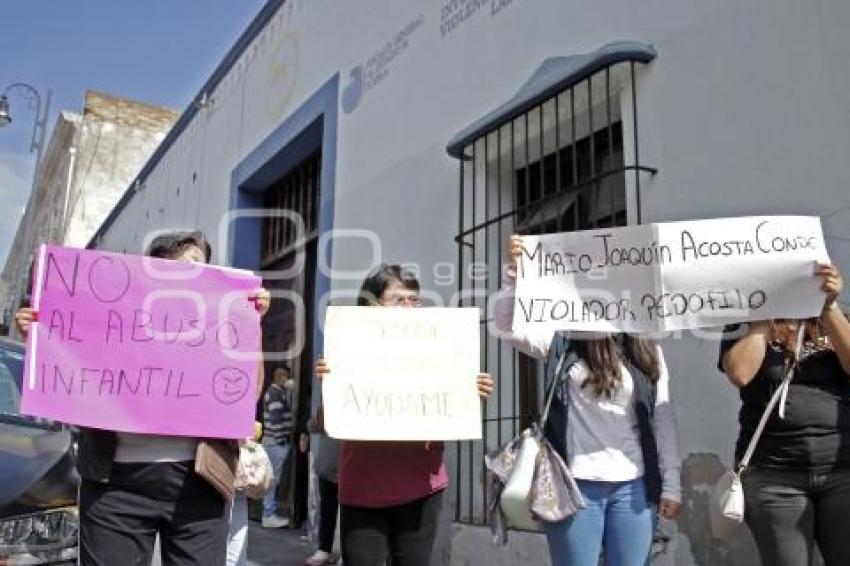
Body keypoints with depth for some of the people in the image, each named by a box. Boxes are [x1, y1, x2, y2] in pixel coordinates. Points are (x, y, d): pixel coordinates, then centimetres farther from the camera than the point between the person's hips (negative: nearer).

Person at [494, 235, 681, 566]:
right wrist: (514, 271, -22)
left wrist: (671, 483, 3)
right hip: (575, 484, -2)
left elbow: (663, 417, 6)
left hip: (633, 486, 2)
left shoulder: (647, 349, 7)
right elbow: (507, 326, -9)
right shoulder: (563, 340, 2)